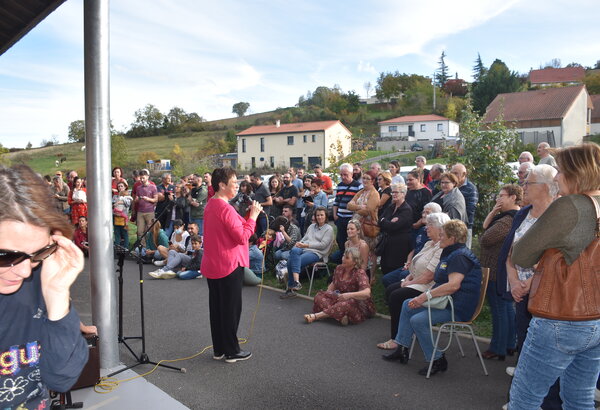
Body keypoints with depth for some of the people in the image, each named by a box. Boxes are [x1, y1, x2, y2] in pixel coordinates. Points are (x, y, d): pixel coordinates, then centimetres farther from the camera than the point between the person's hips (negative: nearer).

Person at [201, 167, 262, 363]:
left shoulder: (210, 205, 10)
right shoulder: (225, 208, -21)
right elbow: (242, 237, -20)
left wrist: (248, 216, 7)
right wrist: (253, 216, -12)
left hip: (212, 266, 10)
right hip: (229, 266, -9)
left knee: (216, 308, 16)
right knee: (231, 308, 3)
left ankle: (218, 349, 28)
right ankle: (231, 351, 15)